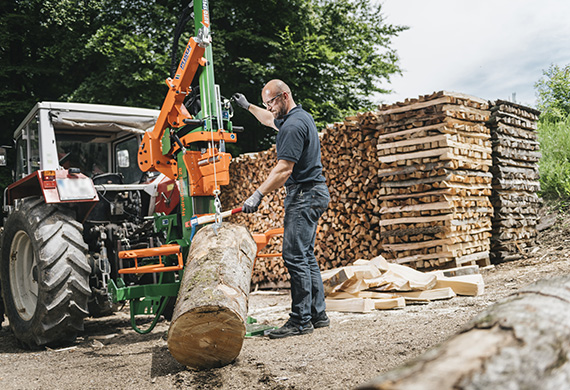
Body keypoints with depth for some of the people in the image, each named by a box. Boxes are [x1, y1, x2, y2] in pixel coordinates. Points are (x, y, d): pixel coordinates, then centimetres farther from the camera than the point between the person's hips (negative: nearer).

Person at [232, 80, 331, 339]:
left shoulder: (294, 125, -16)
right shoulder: (302, 117, 17)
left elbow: (283, 170, -22)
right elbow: (271, 121, 39)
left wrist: (258, 196, -23)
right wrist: (248, 107, 46)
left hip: (304, 194, -11)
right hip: (312, 193, 11)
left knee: (294, 256, -11)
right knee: (306, 256, 11)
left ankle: (301, 320, -8)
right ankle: (318, 315, 15)